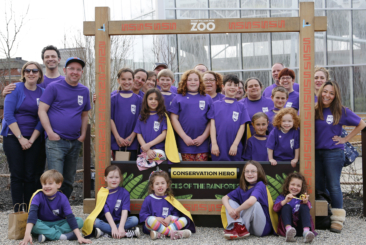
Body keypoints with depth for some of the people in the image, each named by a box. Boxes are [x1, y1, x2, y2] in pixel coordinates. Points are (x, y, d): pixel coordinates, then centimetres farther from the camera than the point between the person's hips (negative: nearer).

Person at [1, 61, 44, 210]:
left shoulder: (43, 93, 5)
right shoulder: (16, 89, -2)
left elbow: (42, 119, 3)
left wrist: (31, 140, -6)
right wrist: (21, 138, -12)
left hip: (33, 139, 2)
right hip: (13, 138, -2)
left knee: (30, 176, 2)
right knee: (17, 175, -2)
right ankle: (18, 212, 4)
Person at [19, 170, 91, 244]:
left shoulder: (62, 198, -12)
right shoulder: (38, 196, -17)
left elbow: (70, 217, -19)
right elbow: (32, 214, -32)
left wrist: (79, 237, -31)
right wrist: (27, 234, -49)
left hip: (58, 223, 2)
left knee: (79, 221, -21)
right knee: (33, 224, -35)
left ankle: (47, 235, -30)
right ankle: (61, 236, -33)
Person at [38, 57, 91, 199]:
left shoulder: (84, 91, 12)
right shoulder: (54, 87, -2)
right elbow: (42, 111, -5)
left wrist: (83, 135, 6)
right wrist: (50, 133, -13)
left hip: (75, 142, 5)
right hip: (56, 141, -5)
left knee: (69, 181, 12)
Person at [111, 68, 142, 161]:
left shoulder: (138, 99, 6)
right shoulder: (114, 98, 5)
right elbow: (110, 119, 1)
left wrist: (132, 136, -7)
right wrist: (118, 137, -8)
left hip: (132, 142, 1)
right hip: (117, 142, 0)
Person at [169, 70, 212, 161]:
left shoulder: (207, 98, 11)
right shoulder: (178, 98, 9)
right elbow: (174, 118, 2)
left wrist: (204, 136, -5)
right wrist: (184, 137, -6)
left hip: (203, 143, 1)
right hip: (185, 143, -1)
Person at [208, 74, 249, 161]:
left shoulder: (241, 107, 7)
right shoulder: (216, 105, 8)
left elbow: (242, 127, 2)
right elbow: (212, 125, 4)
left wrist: (235, 145, -7)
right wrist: (214, 144, -5)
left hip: (234, 148, 0)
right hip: (218, 148, 0)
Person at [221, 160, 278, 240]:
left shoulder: (260, 185, -13)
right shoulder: (242, 188, 8)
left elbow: (250, 201, -33)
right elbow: (225, 198, 6)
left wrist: (237, 210, -16)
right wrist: (229, 209, -15)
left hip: (263, 229, -6)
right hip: (249, 225, 7)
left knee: (253, 203, -30)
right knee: (230, 201, 1)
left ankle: (240, 229, -22)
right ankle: (235, 226, -24)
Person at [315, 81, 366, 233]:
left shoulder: (341, 111, -4)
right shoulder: (314, 111, 4)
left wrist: (346, 139, -2)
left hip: (333, 153, -4)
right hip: (316, 152, 4)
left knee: (333, 186, -3)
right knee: (318, 186, 9)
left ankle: (338, 219, 4)